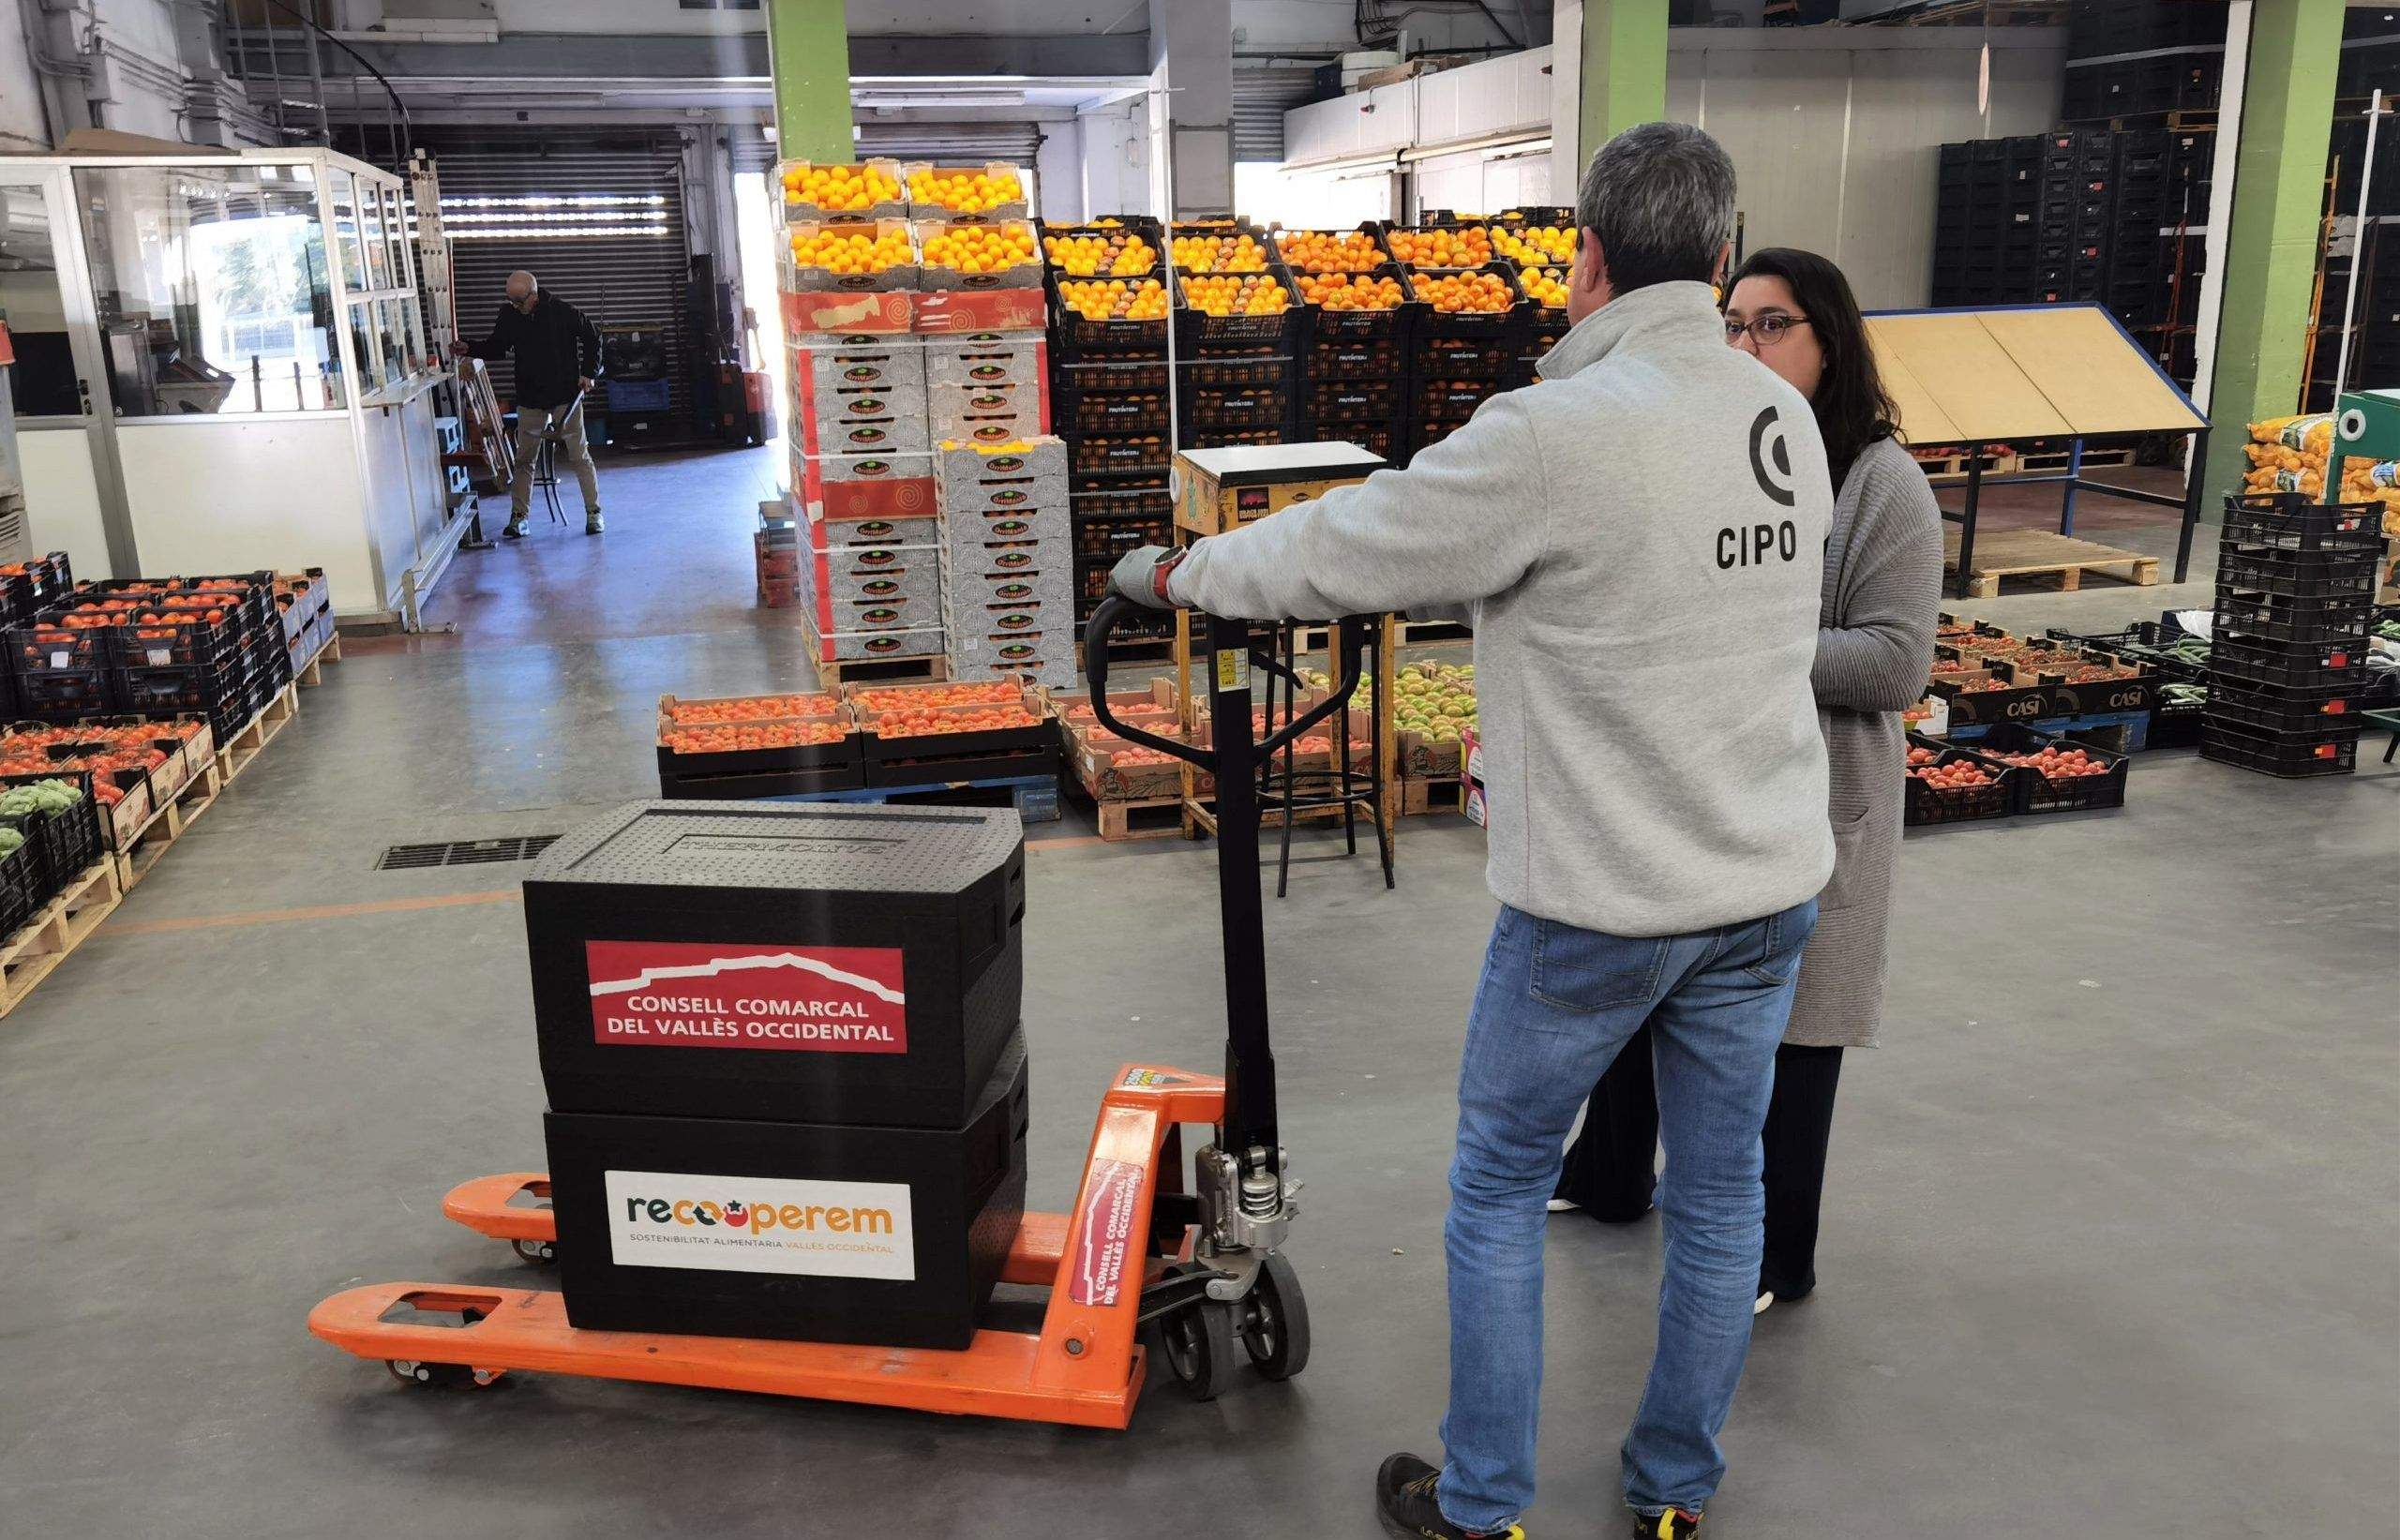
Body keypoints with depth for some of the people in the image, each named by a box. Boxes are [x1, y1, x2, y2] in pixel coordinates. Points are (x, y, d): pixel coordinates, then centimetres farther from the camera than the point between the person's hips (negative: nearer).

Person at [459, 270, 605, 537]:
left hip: (566, 395, -3)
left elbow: (592, 337, 1)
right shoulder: (508, 315, 0)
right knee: (524, 459, 5)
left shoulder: (562, 311, -11)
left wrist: (588, 373, -4)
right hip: (530, 400, 3)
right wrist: (470, 349, -3)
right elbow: (496, 347, 13)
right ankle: (518, 516, 11)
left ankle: (594, 513, 10)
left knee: (579, 456, 1)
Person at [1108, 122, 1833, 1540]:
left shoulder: (1556, 435, -21)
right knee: (1720, 1192, 17)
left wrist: (1179, 571, 5)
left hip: (1599, 903, -6)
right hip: (1771, 885, 6)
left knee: (1501, 1189, 12)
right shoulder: (1785, 418, 2)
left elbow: (1344, 550, -12)